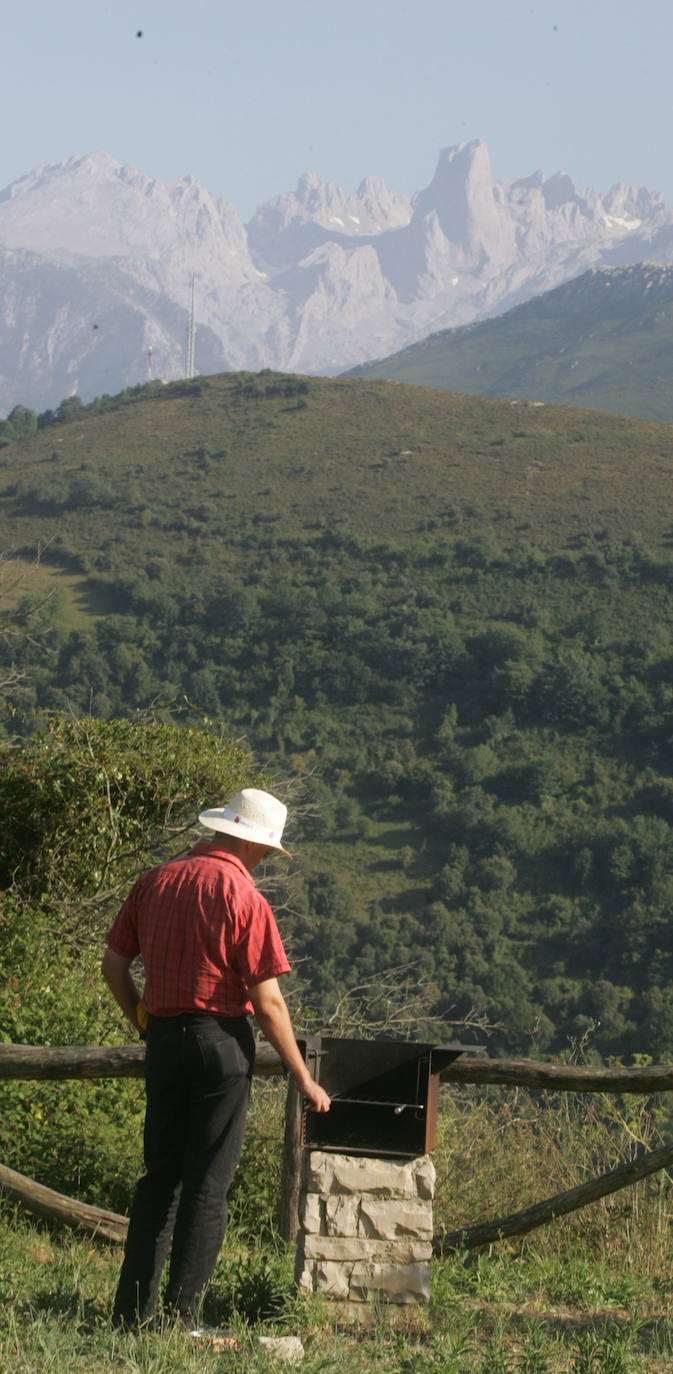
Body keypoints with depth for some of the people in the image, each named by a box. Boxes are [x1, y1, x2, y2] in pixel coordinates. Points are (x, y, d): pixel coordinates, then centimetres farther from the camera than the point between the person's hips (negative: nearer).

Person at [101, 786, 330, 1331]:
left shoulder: (154, 882, 5)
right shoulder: (244, 898, -12)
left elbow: (114, 966, 9)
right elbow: (268, 1002, -13)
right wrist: (304, 1079, -6)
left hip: (164, 1036, 6)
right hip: (221, 1039, -5)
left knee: (160, 1174, 14)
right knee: (208, 1184, 1)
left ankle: (132, 1310, 13)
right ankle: (182, 1317, 1)